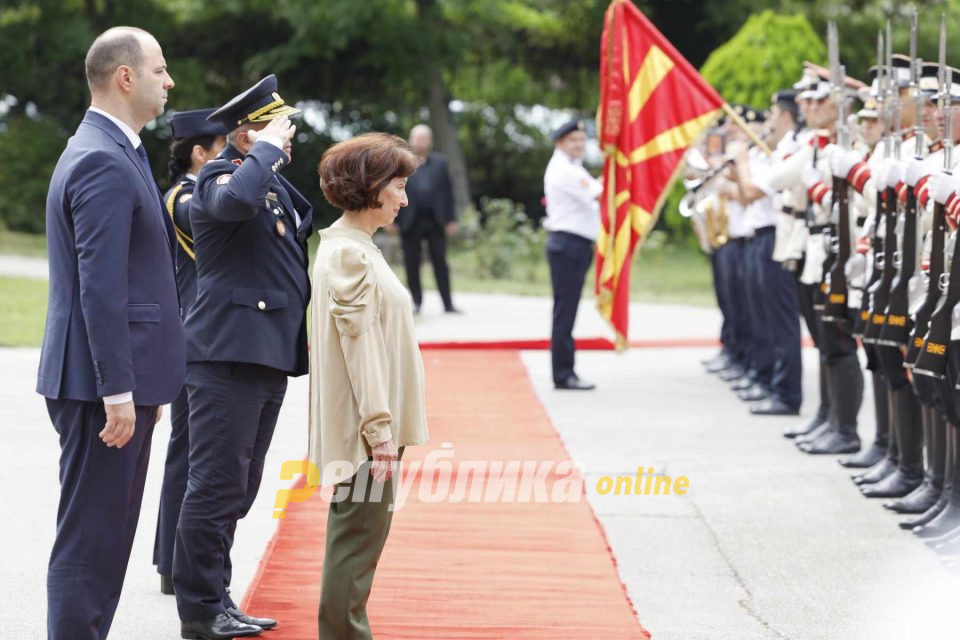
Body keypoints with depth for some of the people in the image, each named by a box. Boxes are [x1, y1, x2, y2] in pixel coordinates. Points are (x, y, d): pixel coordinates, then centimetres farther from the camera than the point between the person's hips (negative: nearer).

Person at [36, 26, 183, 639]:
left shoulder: (111, 151, 17)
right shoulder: (104, 163, -16)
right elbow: (99, 286, -21)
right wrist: (118, 391, -23)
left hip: (116, 380, 10)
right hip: (105, 381, -10)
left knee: (107, 533, 15)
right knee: (91, 536, -5)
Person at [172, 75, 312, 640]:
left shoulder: (276, 184, 20)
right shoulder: (222, 178, -10)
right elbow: (239, 198, -35)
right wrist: (269, 147, -22)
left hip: (268, 358, 10)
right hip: (229, 355, -10)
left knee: (238, 488, 14)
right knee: (218, 485, -7)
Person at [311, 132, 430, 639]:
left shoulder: (354, 247, 15)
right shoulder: (349, 254, -15)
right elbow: (359, 347, -19)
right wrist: (380, 430, -20)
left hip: (371, 426, 10)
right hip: (364, 427, -10)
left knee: (358, 538, 13)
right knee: (359, 536, -6)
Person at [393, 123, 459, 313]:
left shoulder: (439, 163, 12)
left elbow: (447, 191, 10)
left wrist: (451, 219, 4)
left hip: (436, 221, 1)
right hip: (411, 222, -1)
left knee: (440, 262, 0)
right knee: (412, 264, 3)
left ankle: (448, 303, 0)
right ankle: (416, 302, 12)